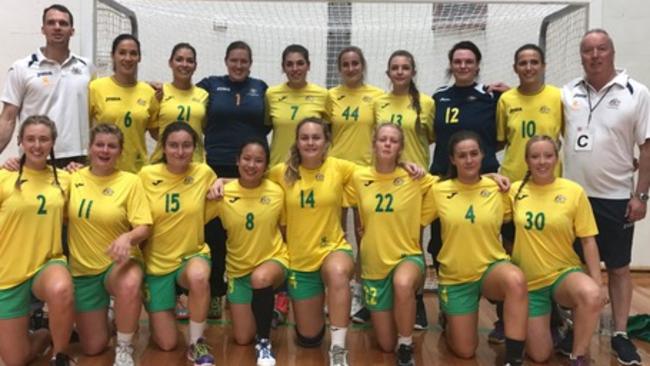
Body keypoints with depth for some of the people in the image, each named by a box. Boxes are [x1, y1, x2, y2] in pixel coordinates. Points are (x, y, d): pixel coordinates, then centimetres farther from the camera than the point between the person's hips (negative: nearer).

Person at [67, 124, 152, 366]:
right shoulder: (73, 178, 1)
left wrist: (127, 237, -34)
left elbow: (144, 227, -11)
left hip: (119, 262, -2)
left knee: (129, 286, -40)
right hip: (83, 268, 3)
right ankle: (102, 316, 39)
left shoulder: (130, 181, -8)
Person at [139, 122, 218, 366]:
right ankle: (157, 312, 38)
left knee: (199, 277, -40)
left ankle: (196, 342, -13)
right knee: (166, 343, 0)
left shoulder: (204, 173, -7)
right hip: (156, 262, 1)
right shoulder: (147, 175, -8)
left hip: (192, 255, 0)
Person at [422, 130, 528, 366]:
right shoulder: (439, 191, -5)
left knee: (516, 280, -39)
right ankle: (450, 321, 41)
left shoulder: (498, 188, -3)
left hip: (492, 267, 0)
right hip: (455, 277, 1)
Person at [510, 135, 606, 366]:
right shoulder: (515, 190, -1)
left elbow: (588, 241, -4)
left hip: (564, 273, -1)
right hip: (529, 281, 2)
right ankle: (550, 318, 34)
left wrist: (598, 283, -10)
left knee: (592, 295, -37)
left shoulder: (574, 191, -6)